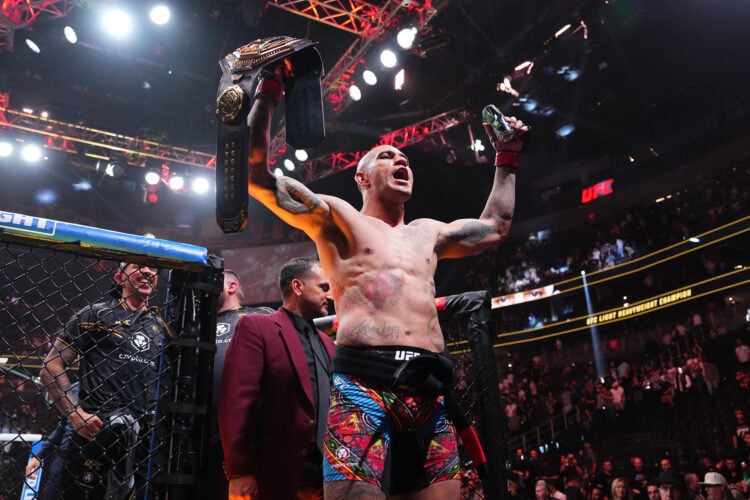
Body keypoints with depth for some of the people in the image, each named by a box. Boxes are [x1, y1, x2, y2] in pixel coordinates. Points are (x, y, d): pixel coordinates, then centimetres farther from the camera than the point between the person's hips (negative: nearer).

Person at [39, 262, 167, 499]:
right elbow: (51, 367, 1)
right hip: (95, 432, -4)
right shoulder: (96, 315, 4)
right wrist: (76, 414, -10)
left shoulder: (162, 327, 15)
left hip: (145, 438, 4)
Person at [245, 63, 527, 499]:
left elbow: (494, 229, 43)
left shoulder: (427, 233, 29)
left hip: (429, 396, 6)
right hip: (363, 386, -5)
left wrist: (507, 160, 45)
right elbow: (257, 175, 6)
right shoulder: (339, 218, 13)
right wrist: (269, 93, 3)